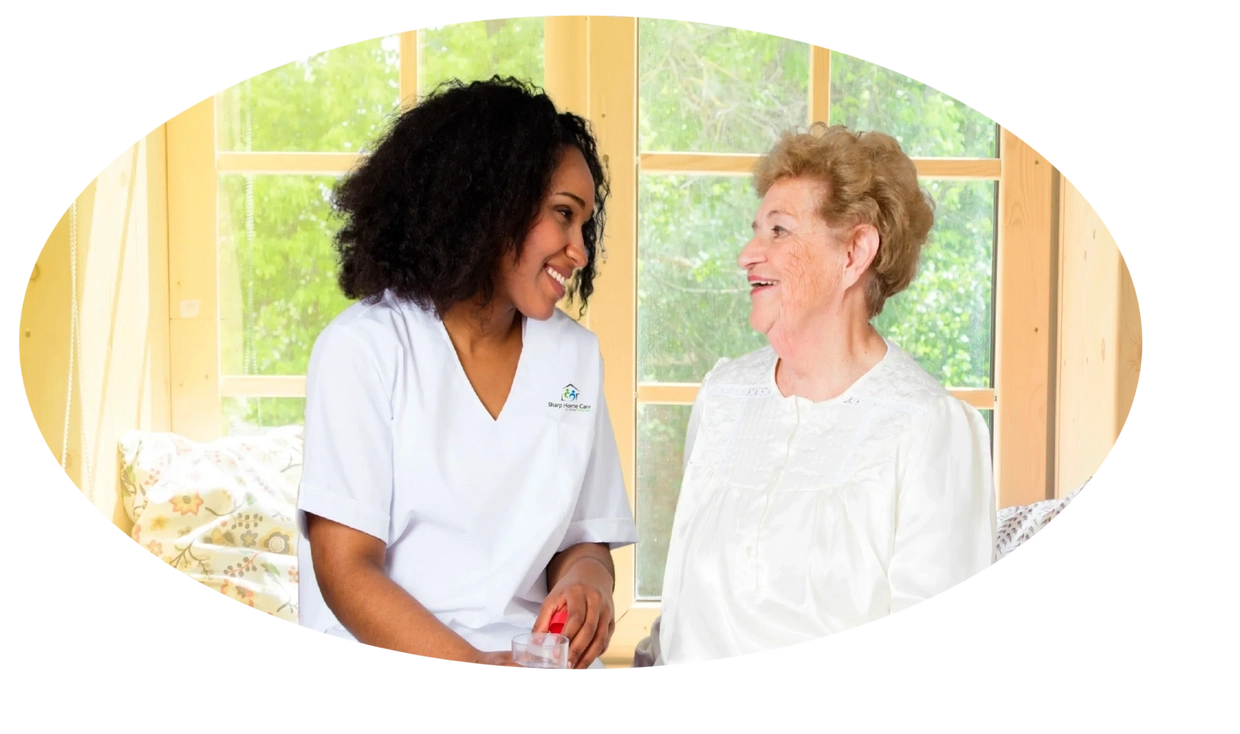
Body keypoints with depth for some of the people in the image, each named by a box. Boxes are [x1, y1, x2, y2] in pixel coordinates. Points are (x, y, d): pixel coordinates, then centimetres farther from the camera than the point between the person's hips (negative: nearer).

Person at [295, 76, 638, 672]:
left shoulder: (577, 355, 11)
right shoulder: (362, 347, -4)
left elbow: (584, 539, 13)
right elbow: (345, 570, -8)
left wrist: (585, 581, -11)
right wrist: (470, 664, -22)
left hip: (534, 656, 5)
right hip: (390, 650, -4)